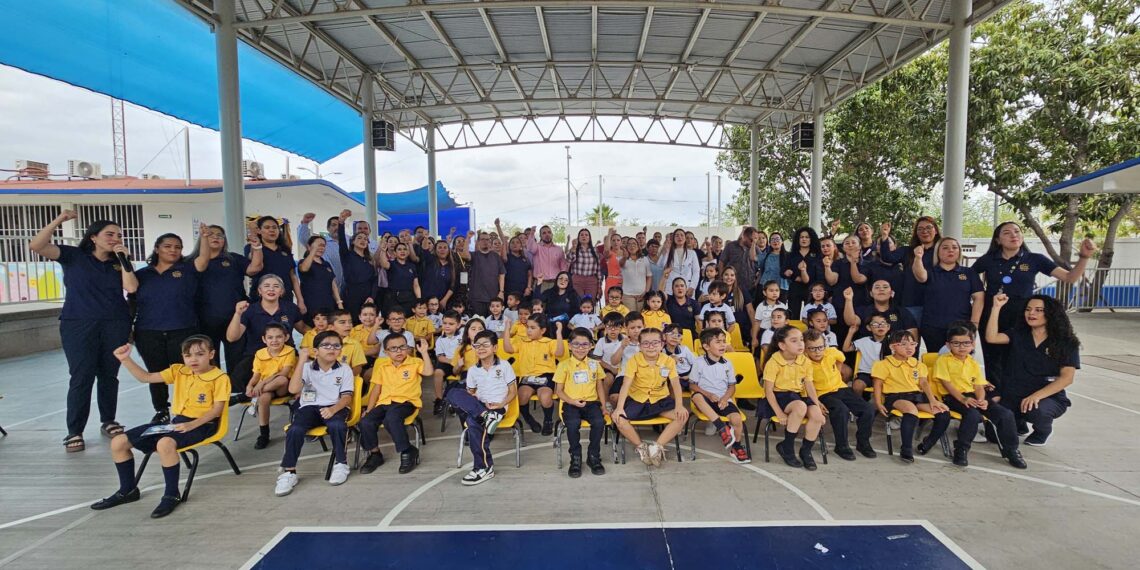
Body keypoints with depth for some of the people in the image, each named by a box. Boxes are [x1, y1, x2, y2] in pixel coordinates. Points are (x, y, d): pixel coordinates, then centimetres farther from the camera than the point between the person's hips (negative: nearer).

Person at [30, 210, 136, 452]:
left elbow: (132, 287, -6)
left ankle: (108, 421, 23)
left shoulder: (118, 263, 10)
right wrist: (58, 220, -19)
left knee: (109, 375, 10)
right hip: (78, 325, -3)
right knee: (81, 378, -5)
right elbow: (36, 246, -13)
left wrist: (124, 258, -8)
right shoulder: (73, 255, 2)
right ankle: (74, 432, 3)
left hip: (115, 325, 3)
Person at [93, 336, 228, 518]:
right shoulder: (178, 371, 9)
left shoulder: (220, 378, -11)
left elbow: (217, 408, -14)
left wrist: (192, 425, -25)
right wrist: (126, 360, -2)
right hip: (177, 421, 8)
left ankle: (172, 495, -19)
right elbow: (146, 377, 11)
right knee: (118, 442, 3)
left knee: (165, 444, -39)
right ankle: (128, 490, 21)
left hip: (201, 424, -8)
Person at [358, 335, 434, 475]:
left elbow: (429, 372, -15)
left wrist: (424, 352, -17)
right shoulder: (382, 366, 16)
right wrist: (369, 410, 9)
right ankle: (375, 454, 3)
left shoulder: (415, 362, 4)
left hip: (406, 401, -5)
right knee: (365, 422, -21)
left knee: (391, 418, -36)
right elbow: (376, 389, 17)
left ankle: (408, 451, -16)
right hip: (384, 402, 5)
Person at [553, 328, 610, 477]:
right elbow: (559, 390, 1)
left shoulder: (595, 364, 11)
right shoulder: (564, 365, 0)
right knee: (573, 424, -33)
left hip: (591, 402, 3)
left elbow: (600, 386, 17)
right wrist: (572, 401, -14)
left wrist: (603, 407, 7)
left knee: (599, 422, -27)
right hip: (570, 403, -2)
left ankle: (593, 456, -3)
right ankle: (575, 458, -8)